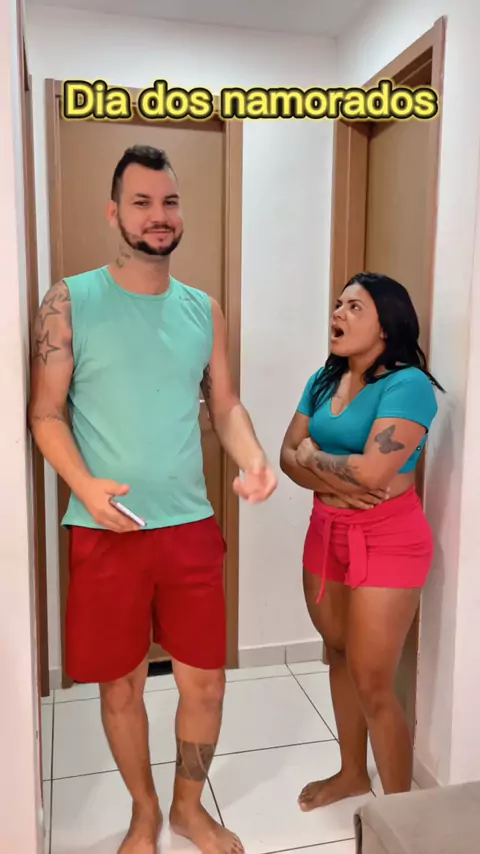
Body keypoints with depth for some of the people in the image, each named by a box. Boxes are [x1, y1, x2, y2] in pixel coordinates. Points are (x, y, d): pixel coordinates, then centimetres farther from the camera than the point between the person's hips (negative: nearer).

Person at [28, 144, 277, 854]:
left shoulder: (204, 310, 6)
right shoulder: (70, 302, -4)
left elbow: (225, 403, 8)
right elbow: (45, 413, -4)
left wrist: (253, 458, -12)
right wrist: (85, 485, -21)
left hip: (191, 527, 3)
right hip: (104, 532, -2)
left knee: (206, 681, 13)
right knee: (121, 686, 13)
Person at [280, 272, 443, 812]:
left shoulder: (407, 384, -17)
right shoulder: (324, 380, 6)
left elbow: (370, 471, -27)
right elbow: (288, 455, 1)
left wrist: (313, 455, -9)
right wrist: (337, 484, -17)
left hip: (387, 539, -7)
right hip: (327, 531, 7)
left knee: (373, 684, 0)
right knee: (338, 655, 19)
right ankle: (352, 773, 41)